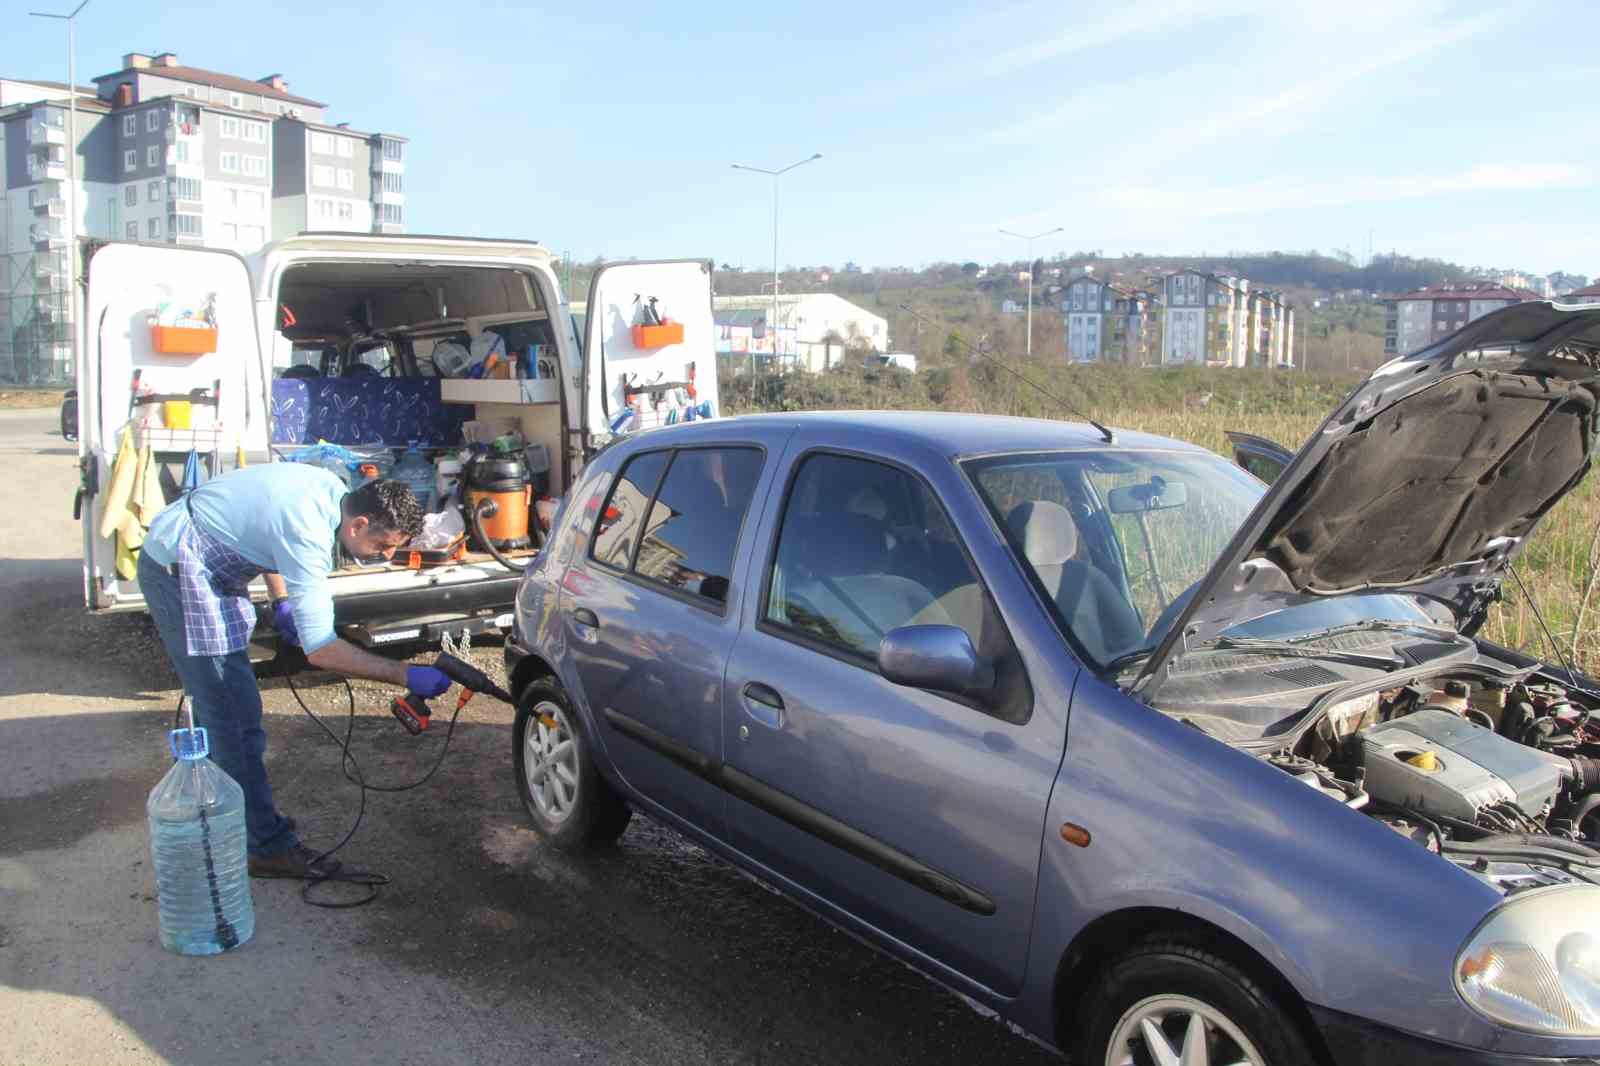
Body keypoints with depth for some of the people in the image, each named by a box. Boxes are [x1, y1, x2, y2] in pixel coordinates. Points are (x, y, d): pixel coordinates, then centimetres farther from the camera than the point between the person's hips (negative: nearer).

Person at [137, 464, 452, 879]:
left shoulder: (333, 491, -5)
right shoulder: (308, 536, -31)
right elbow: (320, 649, -33)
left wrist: (281, 601, 9)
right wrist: (406, 675, -33)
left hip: (205, 563, 10)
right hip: (179, 569, -10)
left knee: (216, 705, 20)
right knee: (234, 716, -9)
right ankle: (269, 847, -3)